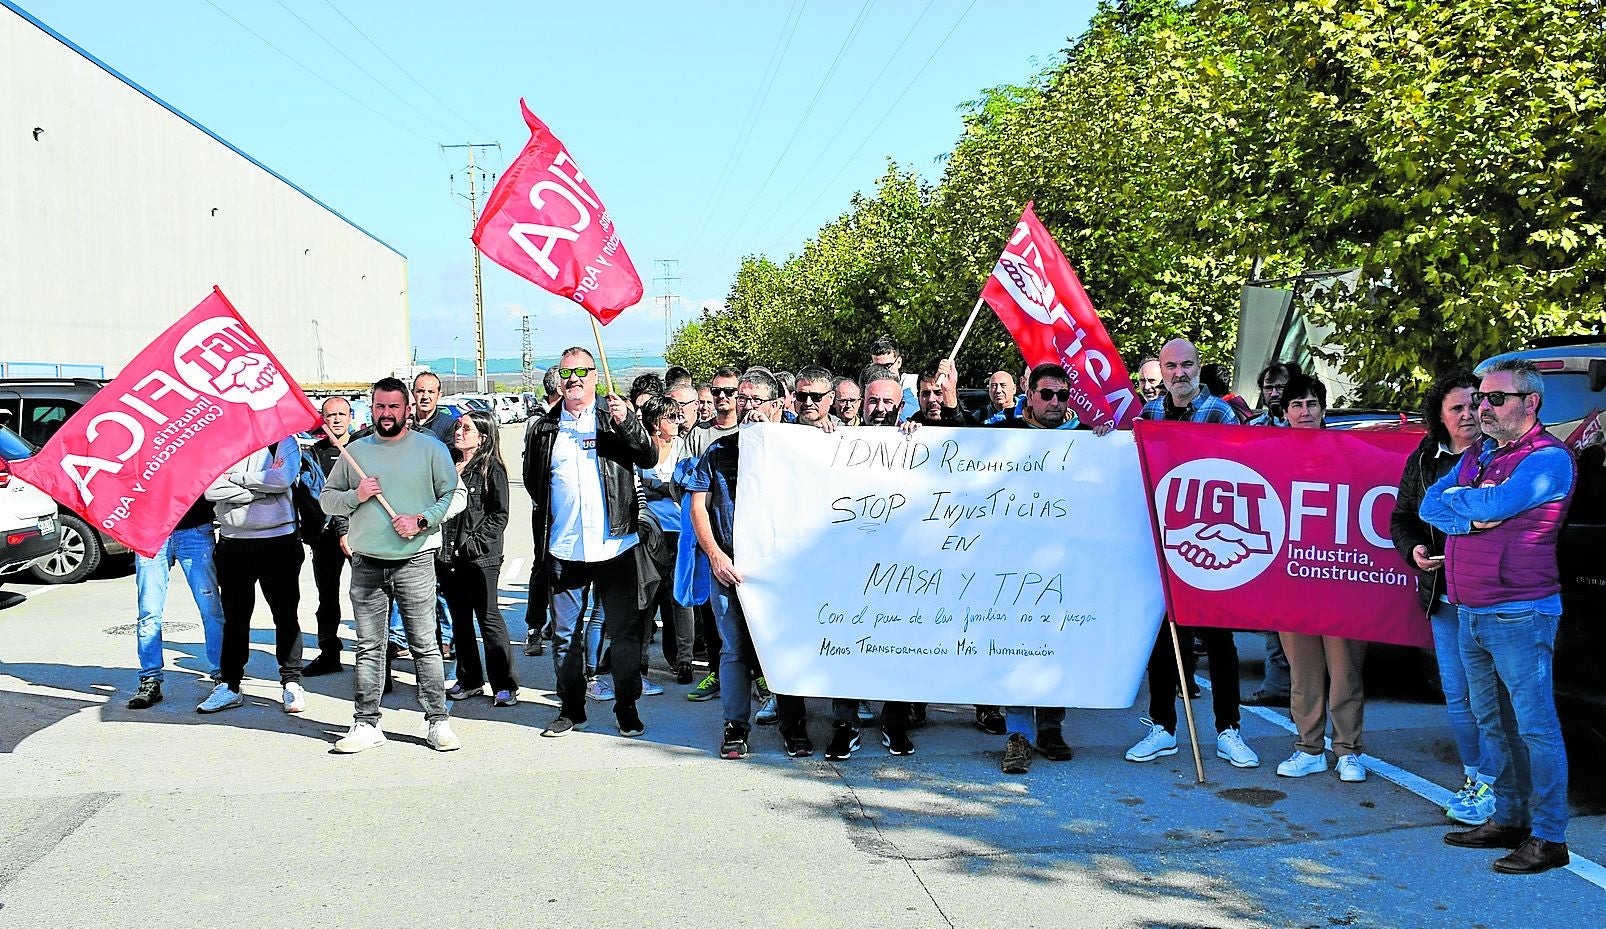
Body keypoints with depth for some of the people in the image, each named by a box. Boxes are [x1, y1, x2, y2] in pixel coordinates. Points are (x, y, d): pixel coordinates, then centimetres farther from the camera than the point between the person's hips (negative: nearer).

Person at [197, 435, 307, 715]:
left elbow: (282, 478, -15)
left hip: (278, 540, -2)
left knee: (285, 614, 2)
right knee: (234, 617, 8)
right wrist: (260, 492, -13)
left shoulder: (283, 440, 3)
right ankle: (229, 685, 16)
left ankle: (292, 682, 10)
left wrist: (235, 478, -7)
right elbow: (211, 489, -6)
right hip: (233, 542, 3)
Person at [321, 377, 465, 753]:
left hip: (415, 561, -3)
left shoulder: (431, 449, 4)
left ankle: (437, 721, 4)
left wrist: (421, 520, -12)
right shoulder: (354, 451, 12)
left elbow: (456, 495, 0)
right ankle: (367, 724, 13)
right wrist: (355, 496, -5)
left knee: (425, 645, -2)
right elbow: (327, 499, 15)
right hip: (366, 564, 3)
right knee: (368, 648, 6)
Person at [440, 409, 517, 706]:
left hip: (480, 558, -6)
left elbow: (499, 514, -7)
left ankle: (504, 685, 2)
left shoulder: (491, 468, -5)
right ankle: (469, 681, 23)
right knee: (460, 620, 13)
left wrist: (476, 542, -16)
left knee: (489, 619, -4)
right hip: (447, 556, 6)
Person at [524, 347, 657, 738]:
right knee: (565, 634, 9)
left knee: (626, 632, 4)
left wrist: (626, 423, -21)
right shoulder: (544, 430, 10)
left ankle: (627, 708, 15)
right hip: (563, 550, 2)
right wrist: (543, 539, 14)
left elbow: (649, 459, -7)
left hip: (615, 545, -2)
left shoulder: (615, 419, 4)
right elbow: (533, 485, 18)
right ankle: (571, 709, 21)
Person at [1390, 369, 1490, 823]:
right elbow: (1401, 517, 18)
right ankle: (1473, 776, 24)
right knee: (1457, 696, 11)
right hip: (1443, 597, 5)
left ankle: (1491, 785, 7)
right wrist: (1413, 549, 0)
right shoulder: (1423, 461, 11)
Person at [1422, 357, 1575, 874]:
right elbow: (1429, 506, 8)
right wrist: (1472, 517, -10)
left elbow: (1495, 503, -23)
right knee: (1493, 724, 14)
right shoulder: (1476, 455, 16)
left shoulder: (1548, 458, -9)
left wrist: (1456, 499, -3)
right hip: (1471, 613, 8)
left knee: (1535, 726, -4)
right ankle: (1507, 820, 23)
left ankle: (1548, 837, 0)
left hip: (1520, 615, -8)